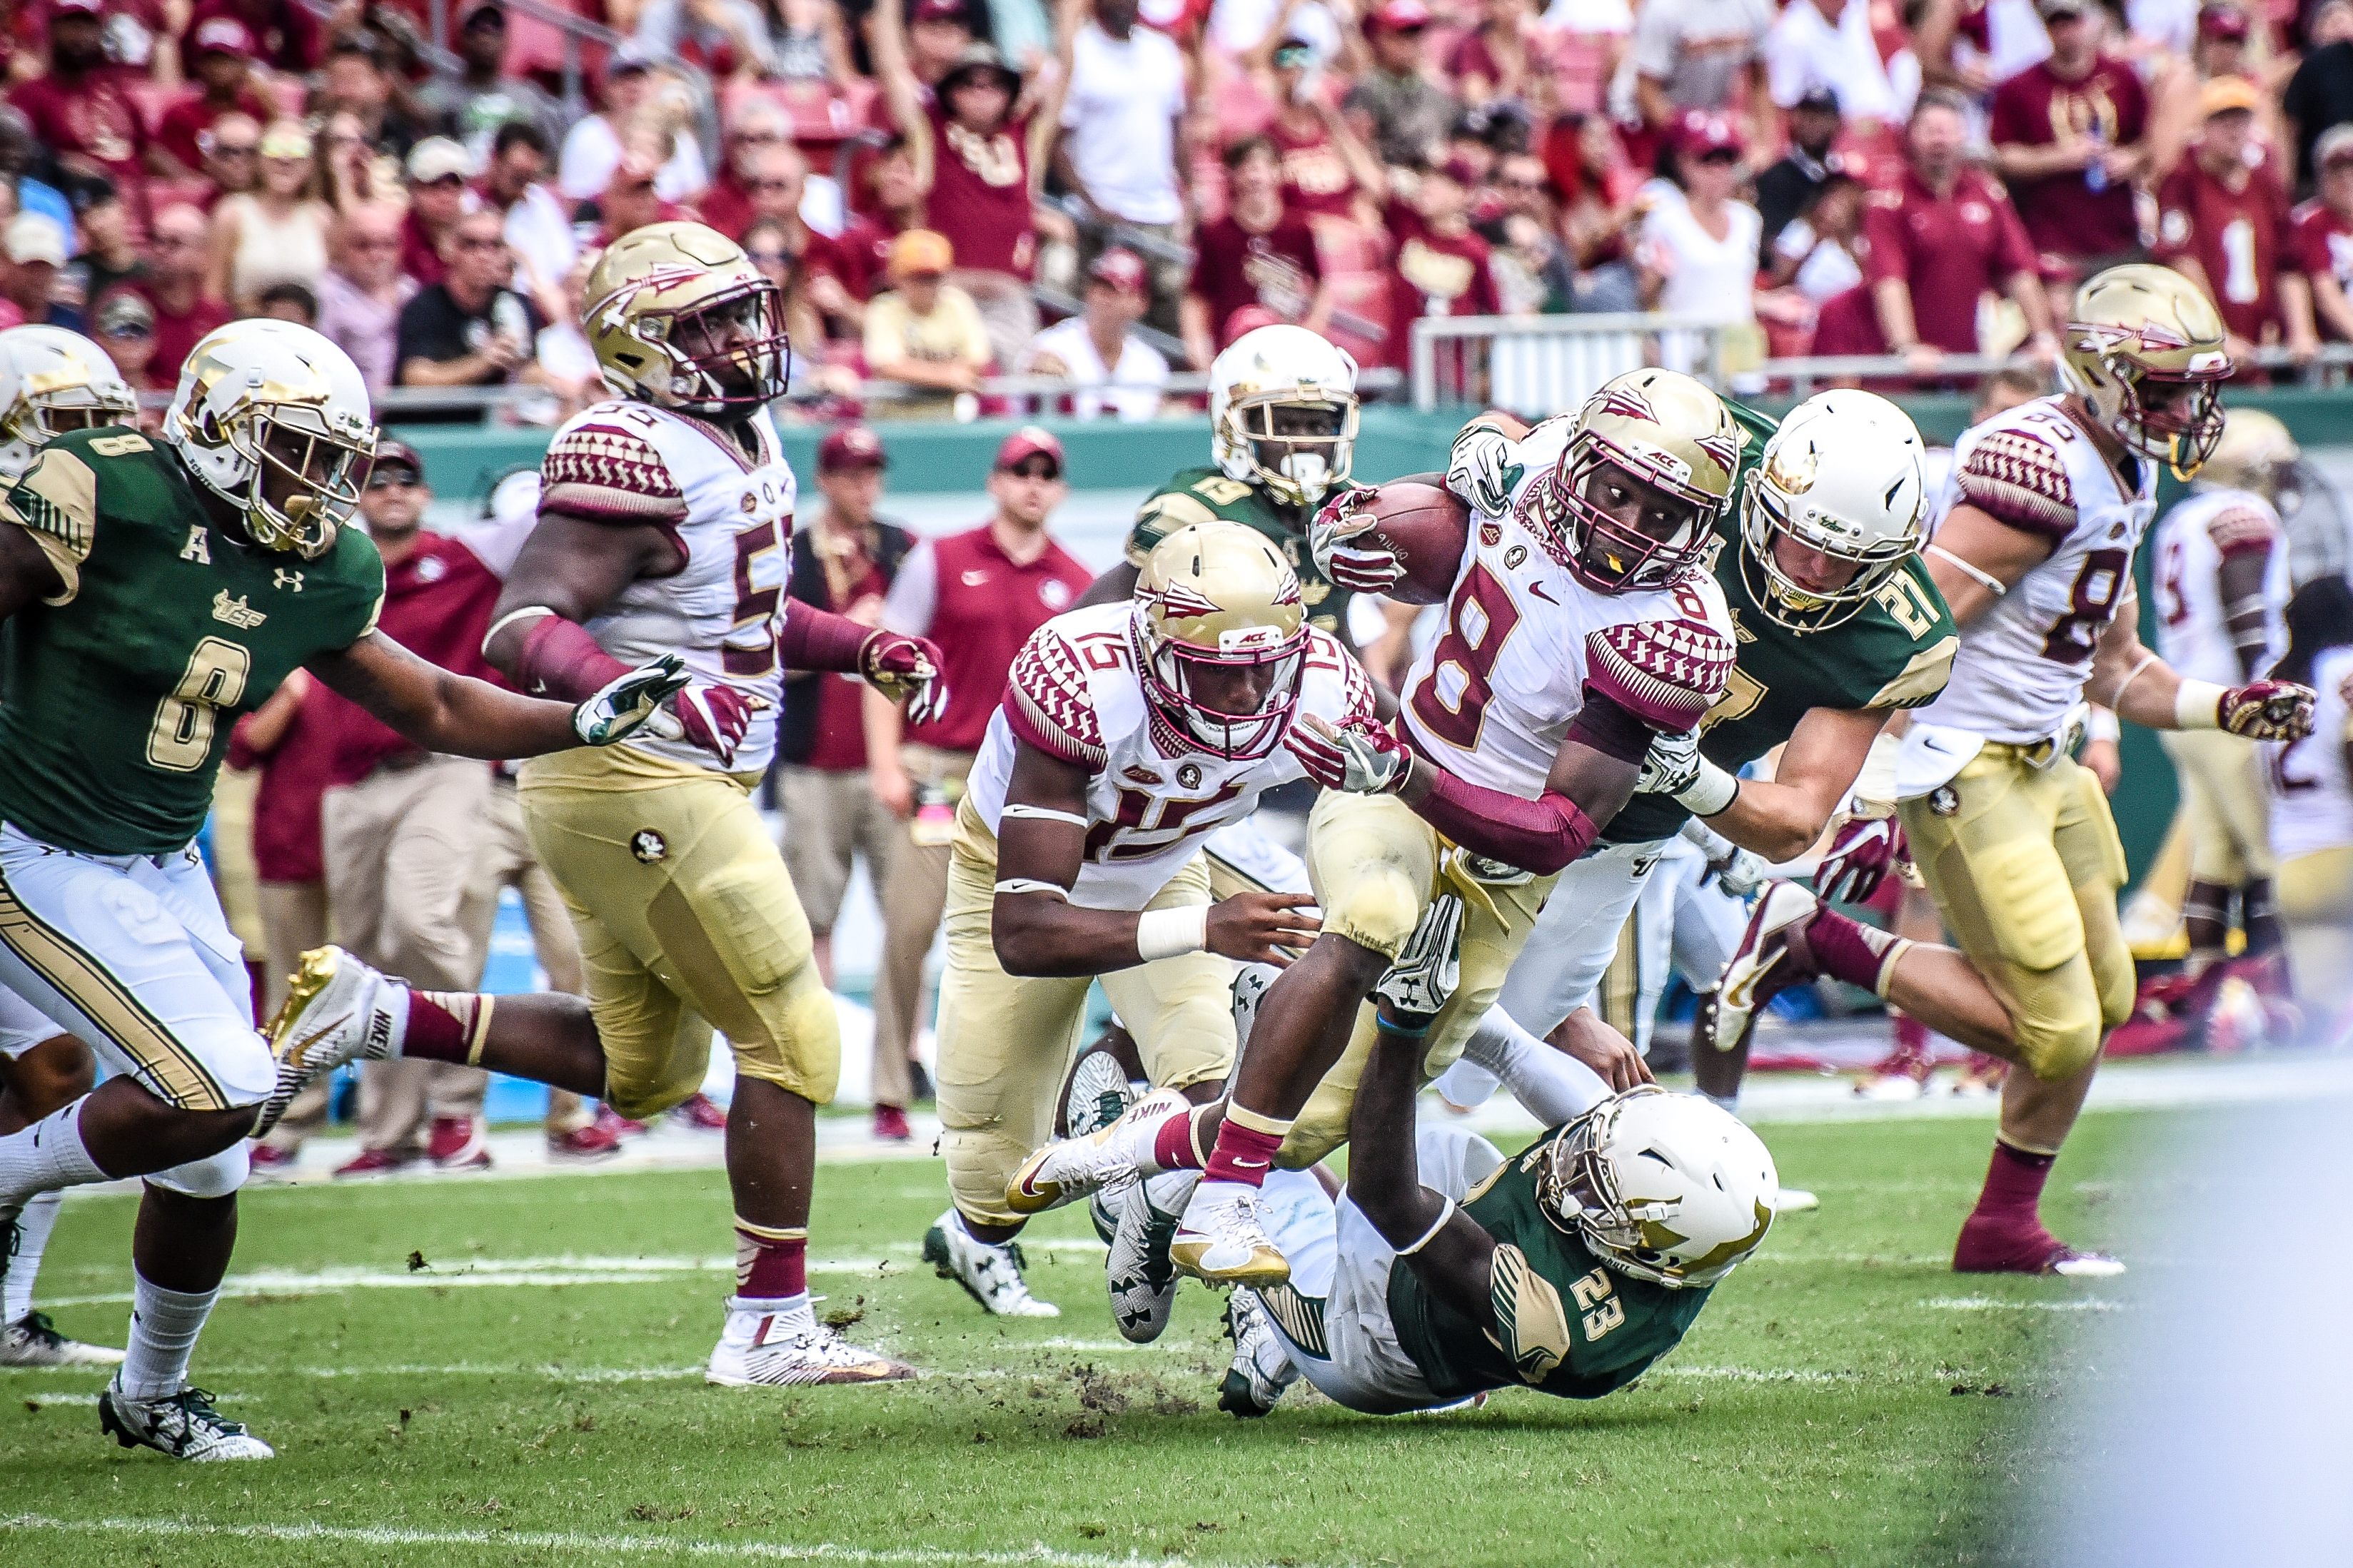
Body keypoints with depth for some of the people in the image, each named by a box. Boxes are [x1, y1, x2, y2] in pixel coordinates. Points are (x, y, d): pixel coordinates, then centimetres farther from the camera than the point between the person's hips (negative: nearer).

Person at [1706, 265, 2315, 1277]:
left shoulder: (2123, 478, 13)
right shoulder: (2039, 467, -20)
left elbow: (2113, 667, 22)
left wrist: (2226, 710, 7)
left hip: (2043, 766, 10)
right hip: (1966, 768, -10)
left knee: (2100, 1002, 12)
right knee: (2053, 1028, -10)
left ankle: (2007, 1227, 23)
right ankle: (1815, 939, 0)